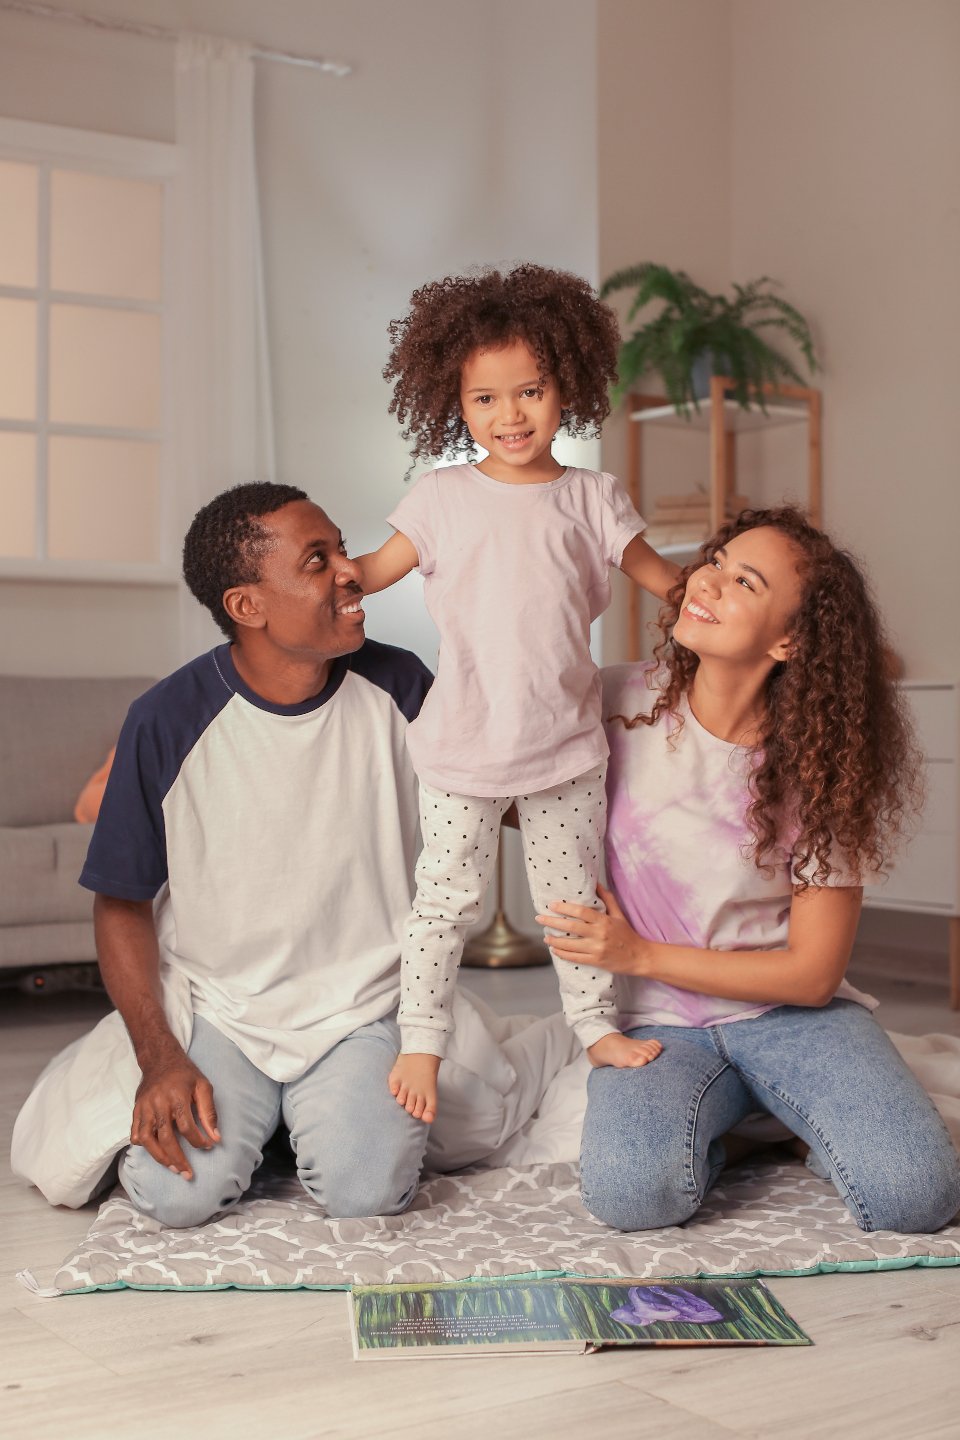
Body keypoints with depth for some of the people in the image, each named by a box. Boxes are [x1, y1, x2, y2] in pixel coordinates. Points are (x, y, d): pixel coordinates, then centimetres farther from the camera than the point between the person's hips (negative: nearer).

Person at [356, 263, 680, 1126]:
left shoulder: (591, 499, 3)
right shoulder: (444, 498, 1)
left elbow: (663, 578, 10)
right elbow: (370, 572, 7)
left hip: (566, 746, 1)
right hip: (464, 747, -1)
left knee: (573, 894, 14)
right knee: (446, 897, 3)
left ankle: (598, 1027, 28)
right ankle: (422, 1041, 14)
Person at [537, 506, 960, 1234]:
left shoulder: (820, 768, -10)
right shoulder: (618, 703, -7)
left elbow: (812, 973, -9)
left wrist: (640, 954, -15)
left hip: (788, 1011, 0)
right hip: (661, 1023, 1)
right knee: (630, 1189, -31)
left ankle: (794, 1116, 9)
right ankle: (711, 1127, 5)